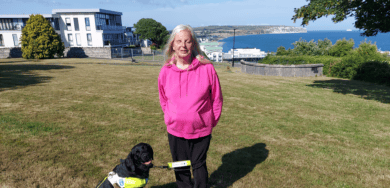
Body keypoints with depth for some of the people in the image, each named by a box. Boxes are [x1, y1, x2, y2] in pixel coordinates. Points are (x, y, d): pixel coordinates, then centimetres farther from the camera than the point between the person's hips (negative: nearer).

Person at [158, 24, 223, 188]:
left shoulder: (206, 68, -14)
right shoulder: (166, 71, -6)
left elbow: (217, 98, -4)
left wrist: (212, 121, 1)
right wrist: (170, 119, 10)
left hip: (201, 130, -2)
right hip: (175, 130, 2)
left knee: (199, 165, 16)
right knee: (180, 167, 19)